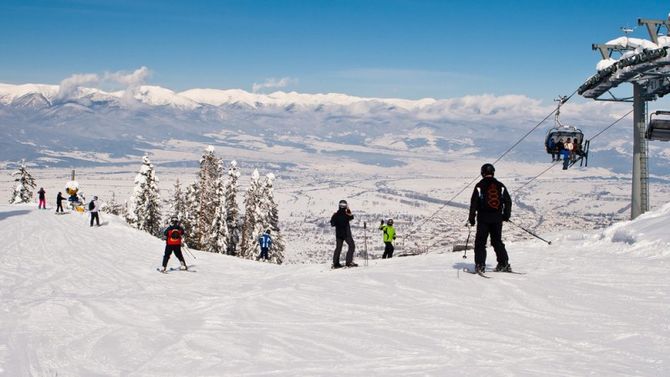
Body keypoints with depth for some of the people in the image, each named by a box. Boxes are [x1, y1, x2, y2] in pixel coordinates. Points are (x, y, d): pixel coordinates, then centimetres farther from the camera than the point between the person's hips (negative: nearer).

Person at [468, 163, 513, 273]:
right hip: (497, 218, 4)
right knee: (497, 241, 14)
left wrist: (471, 217, 0)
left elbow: (474, 202, -6)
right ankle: (504, 264, 11)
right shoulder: (500, 186, 5)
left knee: (480, 242, 3)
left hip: (483, 218, -3)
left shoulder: (479, 186, -5)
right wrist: (506, 215, 22)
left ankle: (480, 265, -7)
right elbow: (508, 201, 10)